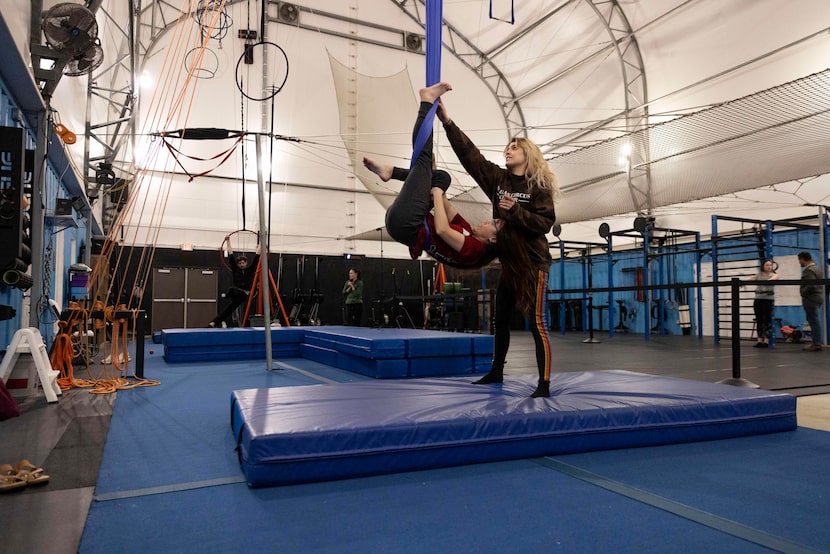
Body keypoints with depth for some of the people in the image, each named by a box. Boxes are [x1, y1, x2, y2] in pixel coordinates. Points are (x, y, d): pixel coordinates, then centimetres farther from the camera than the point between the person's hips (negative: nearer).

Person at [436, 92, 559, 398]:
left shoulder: (539, 186, -6)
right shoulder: (497, 178, 7)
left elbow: (545, 223, -15)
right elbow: (469, 153, 0)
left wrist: (515, 210, -24)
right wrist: (447, 121, -6)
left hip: (533, 263, -6)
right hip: (508, 262, 7)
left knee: (537, 323, -10)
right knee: (501, 319, 16)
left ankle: (544, 385, -4)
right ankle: (496, 372, 32)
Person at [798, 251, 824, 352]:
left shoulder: (809, 271, -16)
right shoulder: (816, 268, 18)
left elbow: (811, 286, -26)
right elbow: (820, 283, 22)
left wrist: (802, 292, -10)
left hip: (811, 299, -11)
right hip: (818, 297, 11)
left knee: (814, 321, -7)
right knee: (815, 321, 15)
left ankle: (816, 344, -6)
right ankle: (816, 342, 20)